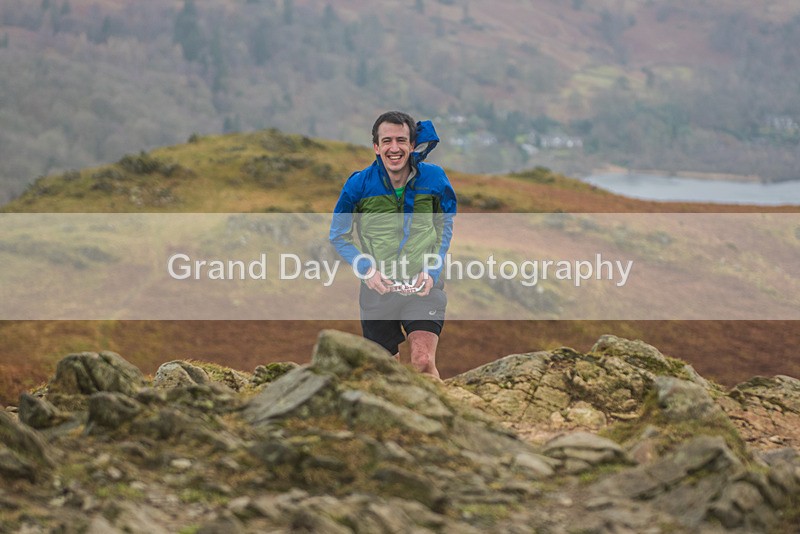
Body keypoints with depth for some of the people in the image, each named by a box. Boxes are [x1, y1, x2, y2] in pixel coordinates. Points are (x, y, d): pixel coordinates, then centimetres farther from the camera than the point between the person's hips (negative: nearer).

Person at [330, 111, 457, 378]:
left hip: (423, 287, -1)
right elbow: (339, 235, 5)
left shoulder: (434, 179, -5)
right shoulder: (359, 185, -7)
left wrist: (432, 271, -4)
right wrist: (366, 270, -11)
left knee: (423, 361, -20)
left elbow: (446, 226, 11)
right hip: (378, 287, 1)